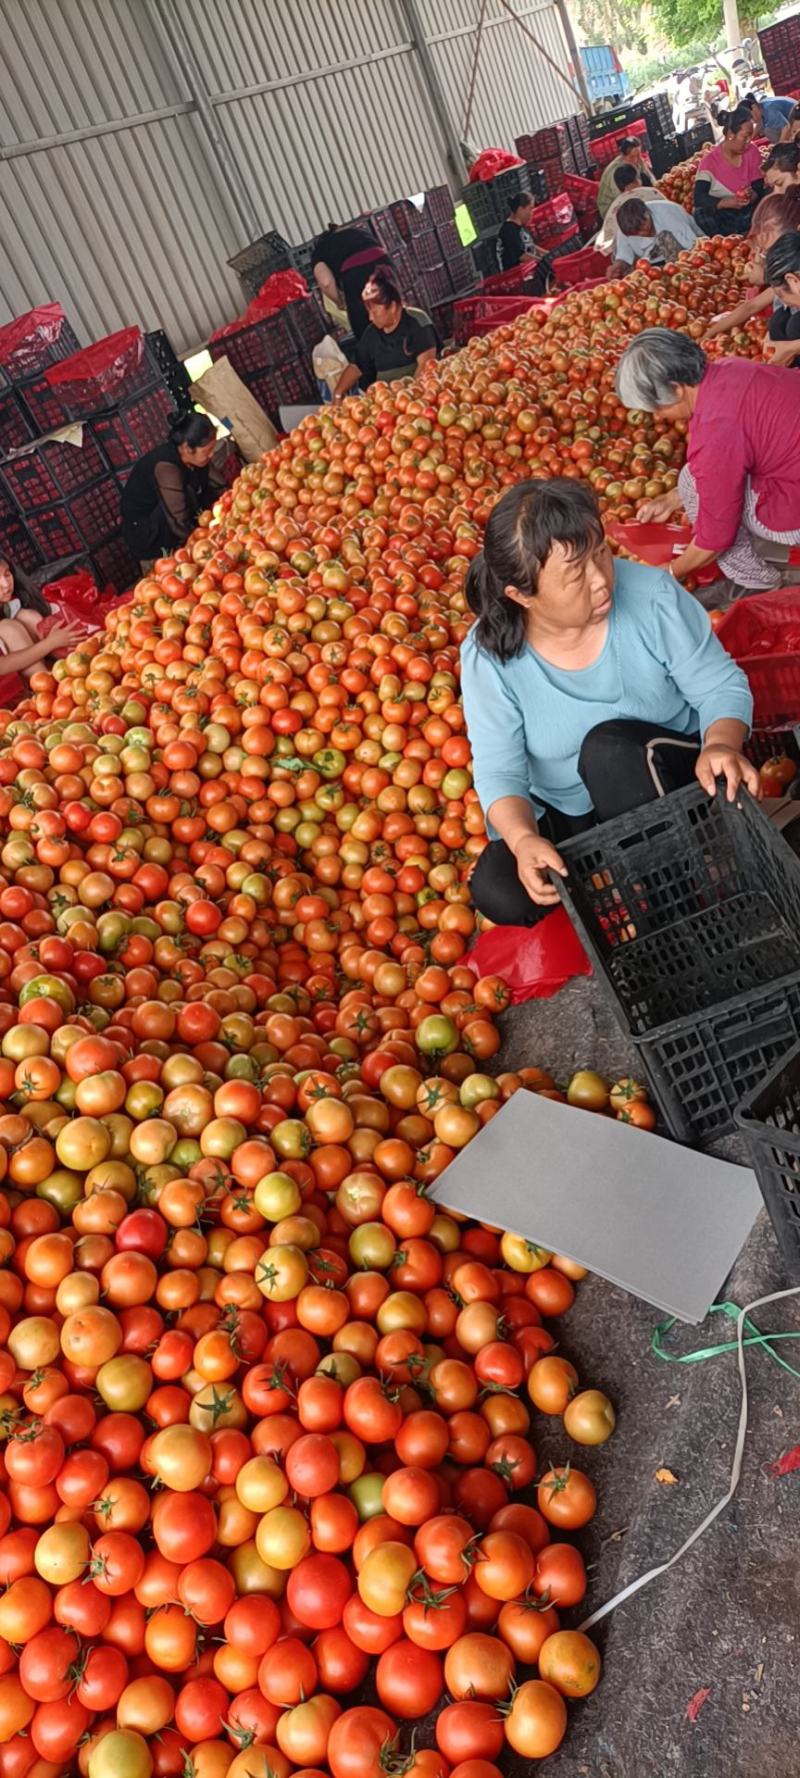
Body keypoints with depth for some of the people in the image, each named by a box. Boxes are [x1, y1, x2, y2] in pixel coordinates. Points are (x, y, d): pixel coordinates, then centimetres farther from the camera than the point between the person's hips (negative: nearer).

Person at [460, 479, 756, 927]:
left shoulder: (653, 594, -18)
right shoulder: (488, 655, -18)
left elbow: (722, 684, -11)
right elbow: (499, 770, -18)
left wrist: (721, 745, -34)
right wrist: (522, 838, -39)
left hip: (665, 784, -1)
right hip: (562, 815, 1)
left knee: (608, 743, -35)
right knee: (499, 894, -23)